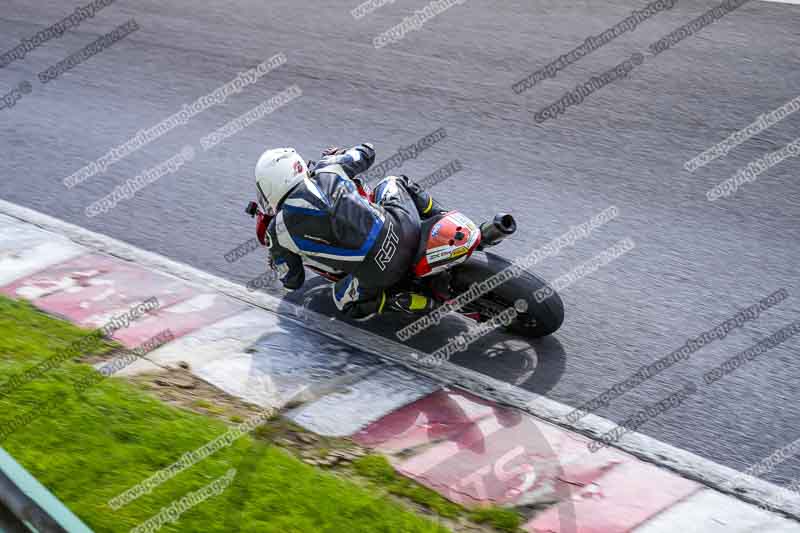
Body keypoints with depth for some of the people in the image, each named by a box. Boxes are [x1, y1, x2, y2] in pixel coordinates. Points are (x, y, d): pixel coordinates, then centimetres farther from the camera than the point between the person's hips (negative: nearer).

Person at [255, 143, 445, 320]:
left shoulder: (279, 230, -5)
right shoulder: (327, 169, 2)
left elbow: (292, 281, 8)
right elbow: (367, 152, 22)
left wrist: (276, 258, 29)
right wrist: (339, 154, 42)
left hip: (378, 273, -3)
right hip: (405, 228, 3)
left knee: (344, 301, 30)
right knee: (393, 182, 33)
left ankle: (403, 302, 6)